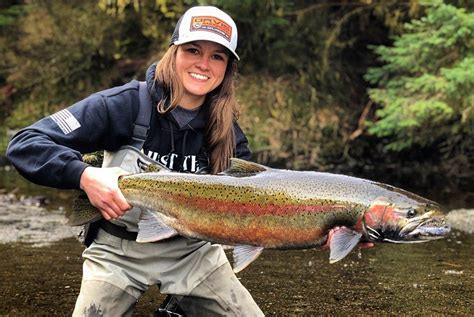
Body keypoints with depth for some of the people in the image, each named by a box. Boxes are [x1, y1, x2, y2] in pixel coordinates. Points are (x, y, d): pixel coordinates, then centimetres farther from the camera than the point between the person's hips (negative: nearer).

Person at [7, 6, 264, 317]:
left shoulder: (226, 130, -6)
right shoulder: (126, 104, -19)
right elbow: (25, 144, -22)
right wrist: (85, 175, -39)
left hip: (192, 251, 3)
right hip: (119, 250, -3)